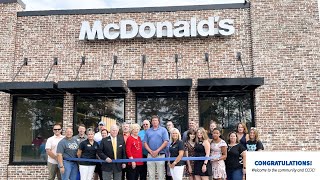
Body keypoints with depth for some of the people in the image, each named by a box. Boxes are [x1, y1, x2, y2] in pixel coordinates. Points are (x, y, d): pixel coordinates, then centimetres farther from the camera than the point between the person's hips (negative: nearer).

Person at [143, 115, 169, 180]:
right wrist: (150, 151, -9)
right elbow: (145, 143, 6)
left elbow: (166, 142, -6)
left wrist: (157, 151, -12)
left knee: (161, 175, 1)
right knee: (151, 175, 9)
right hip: (150, 155, 3)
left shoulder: (163, 130, 2)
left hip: (160, 155, -3)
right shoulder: (148, 131, 11)